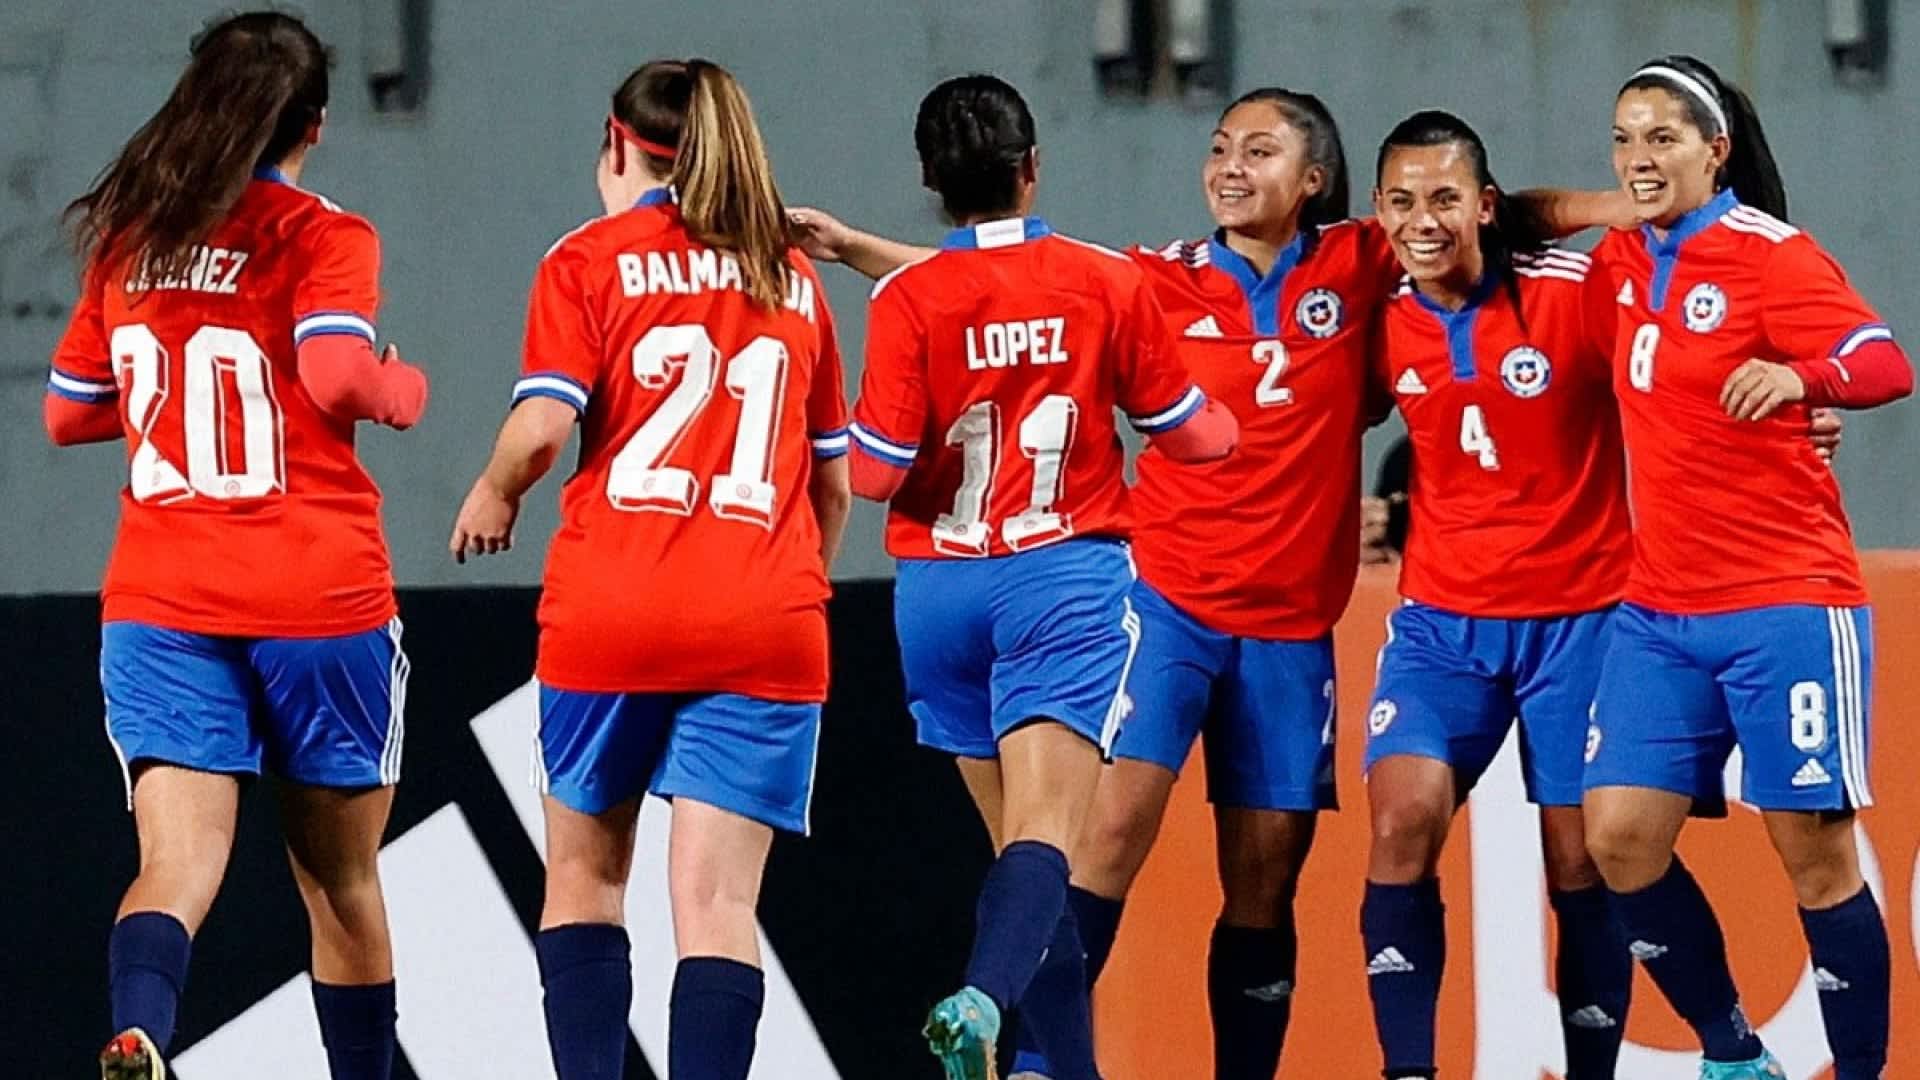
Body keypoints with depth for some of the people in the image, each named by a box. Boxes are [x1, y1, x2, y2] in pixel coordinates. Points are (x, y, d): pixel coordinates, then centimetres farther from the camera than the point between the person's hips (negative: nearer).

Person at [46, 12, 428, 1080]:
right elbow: (336, 376, -21)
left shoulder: (125, 241, 9)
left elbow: (67, 415, 17)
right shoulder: (322, 237, -5)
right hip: (319, 600, -3)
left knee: (178, 867, -10)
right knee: (341, 880, 13)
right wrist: (404, 389, 0)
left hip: (160, 601, 3)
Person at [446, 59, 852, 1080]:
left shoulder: (590, 259, 4)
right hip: (765, 627, 2)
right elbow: (834, 479, 19)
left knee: (584, 873, 14)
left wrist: (494, 494, 11)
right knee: (717, 900, -4)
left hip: (609, 612, -2)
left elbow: (544, 422, -8)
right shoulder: (794, 279, 15)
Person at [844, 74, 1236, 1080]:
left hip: (941, 591, 2)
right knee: (1043, 833, -13)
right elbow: (1196, 436, 7)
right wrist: (1228, 413, 31)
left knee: (1018, 835, 15)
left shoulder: (905, 301, -6)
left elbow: (875, 471, -10)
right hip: (1066, 580, -2)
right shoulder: (1109, 284, -2)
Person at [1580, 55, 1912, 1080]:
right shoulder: (1623, 263, 8)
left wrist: (1800, 378, -41)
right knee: (1621, 838, -3)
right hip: (1658, 612, 6)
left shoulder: (1770, 256, -10)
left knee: (1815, 853, -5)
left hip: (1785, 604, -6)